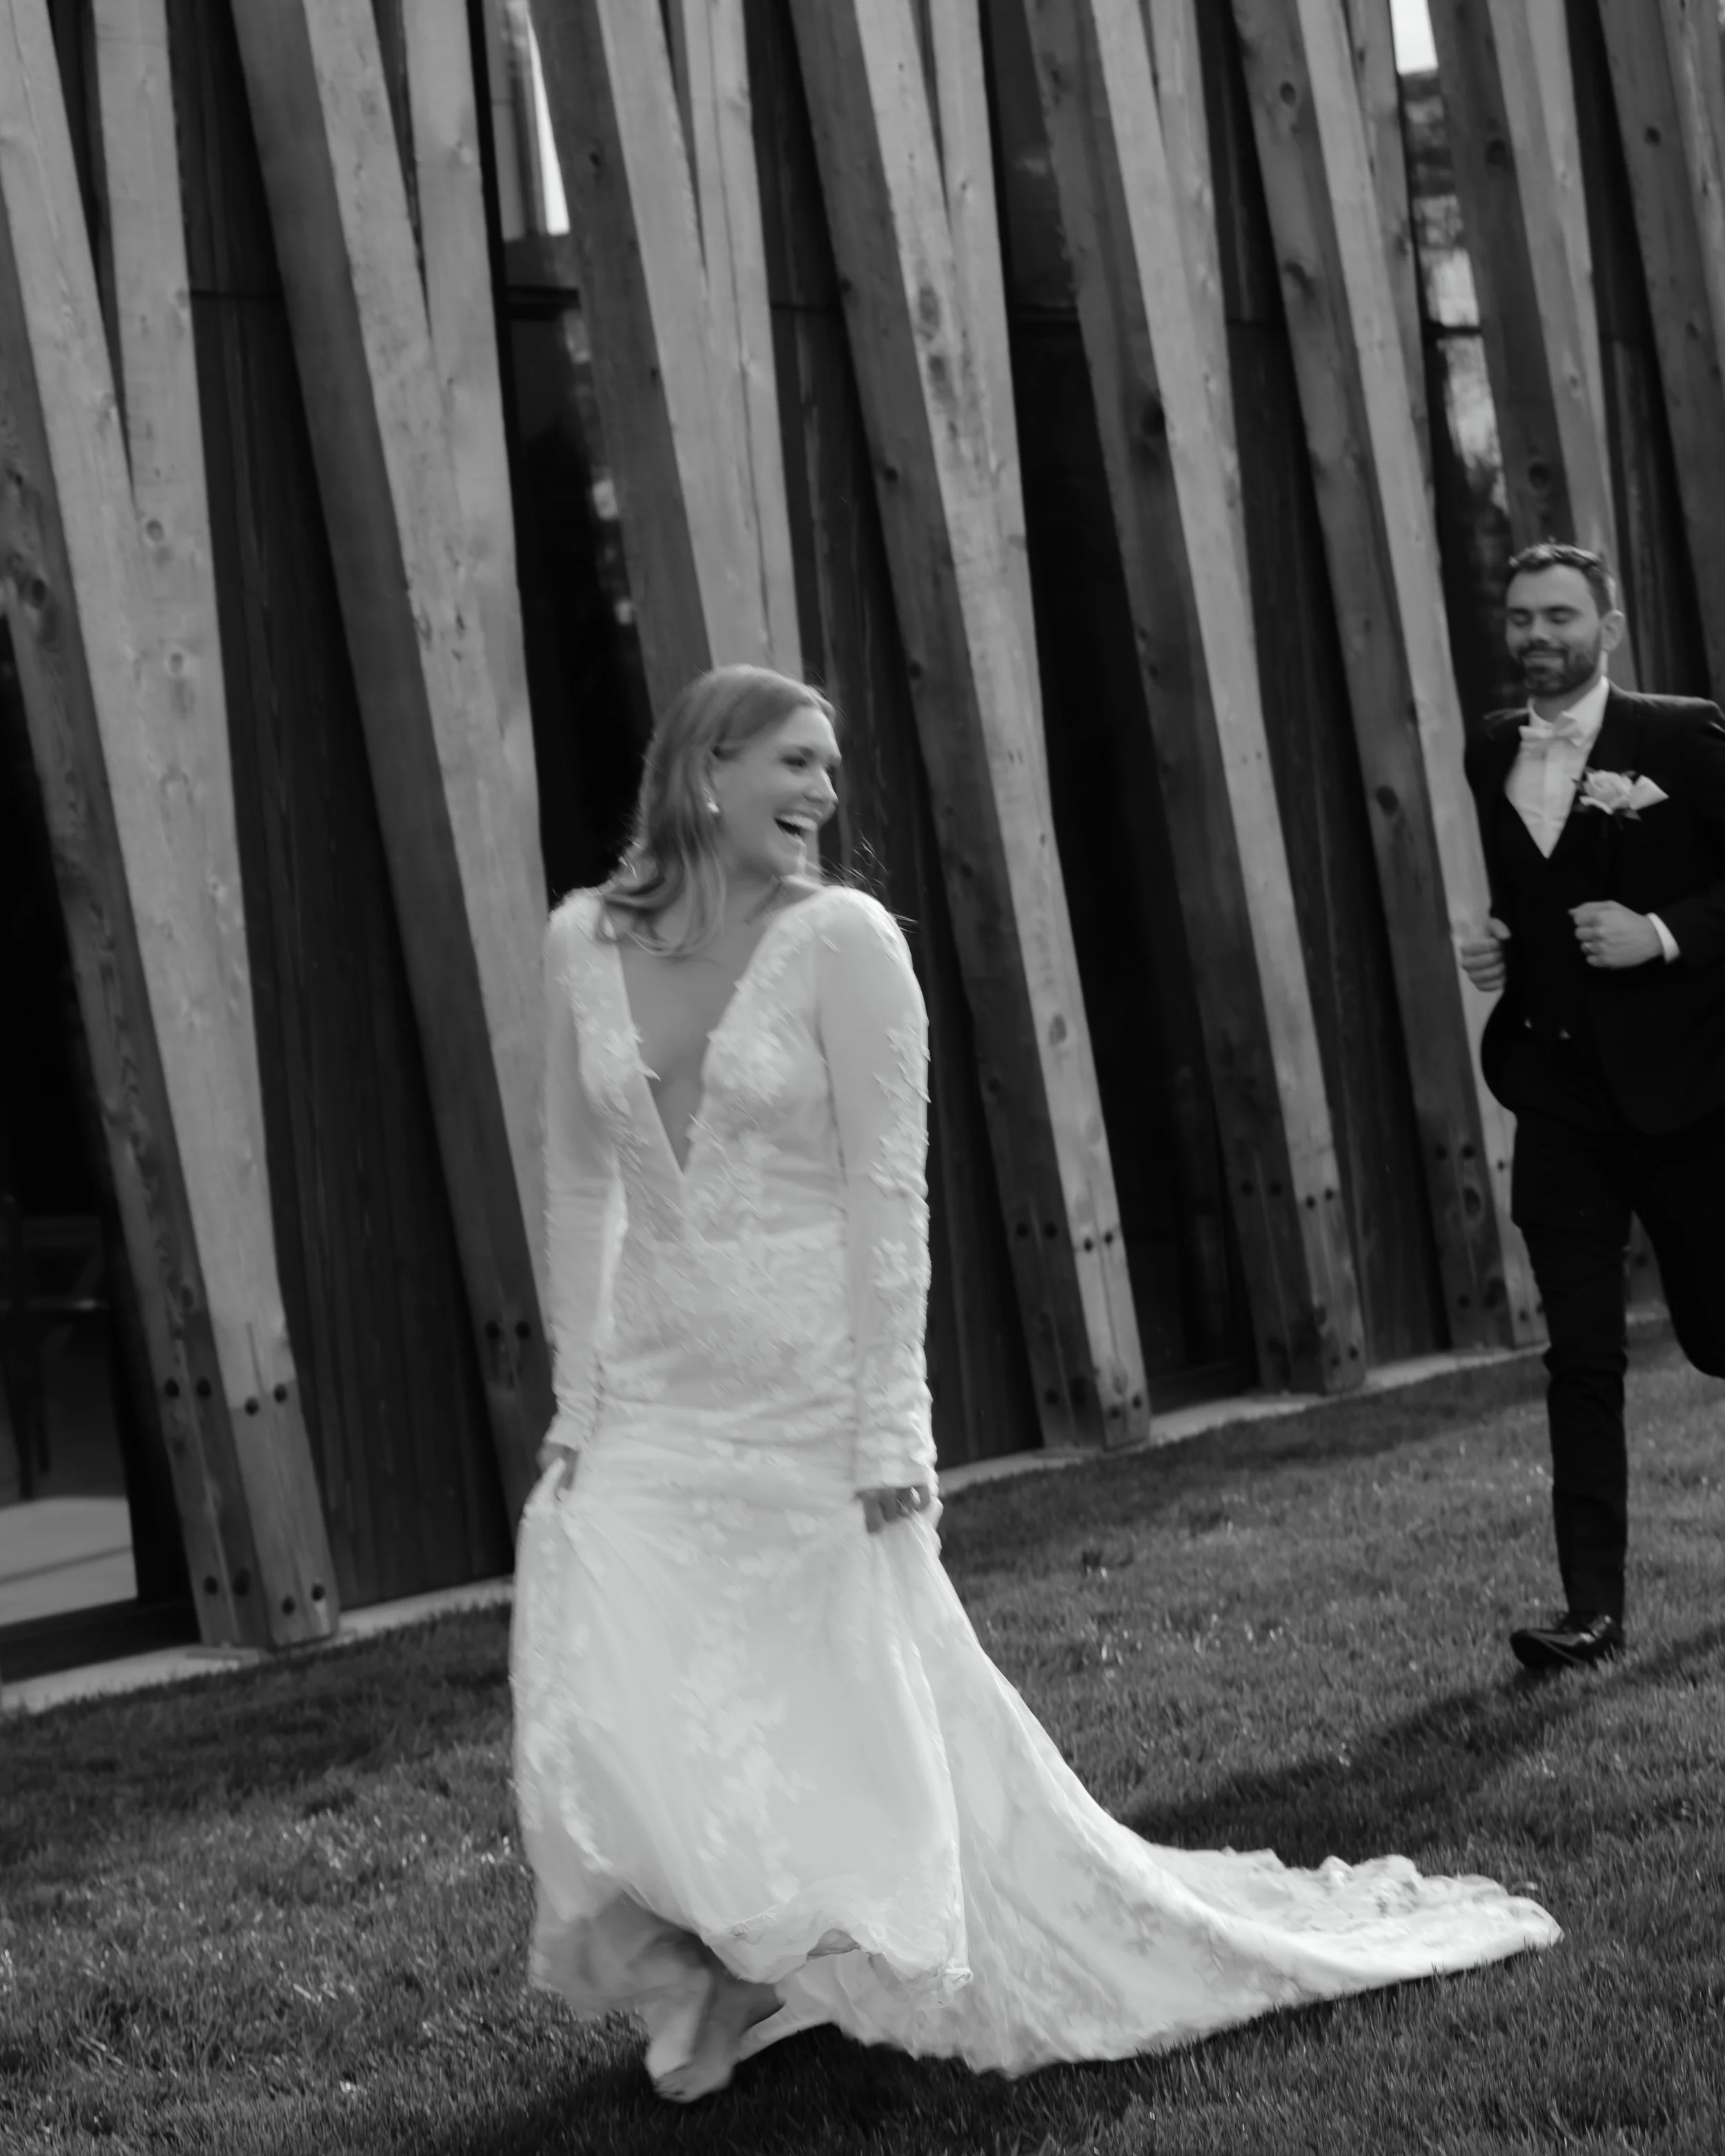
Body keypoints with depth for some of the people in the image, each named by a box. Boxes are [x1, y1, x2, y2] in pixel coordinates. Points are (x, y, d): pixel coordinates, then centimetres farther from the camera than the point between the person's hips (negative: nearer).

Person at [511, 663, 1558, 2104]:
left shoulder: (841, 938, -9)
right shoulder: (584, 943, 2)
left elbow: (887, 1190, -11)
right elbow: (582, 1187, 8)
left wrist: (890, 1424, -15)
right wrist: (578, 1402, 5)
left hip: (811, 1405, -3)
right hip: (655, 1410, 3)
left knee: (879, 1734, 4)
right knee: (601, 1726, -5)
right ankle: (723, 1964, 21)